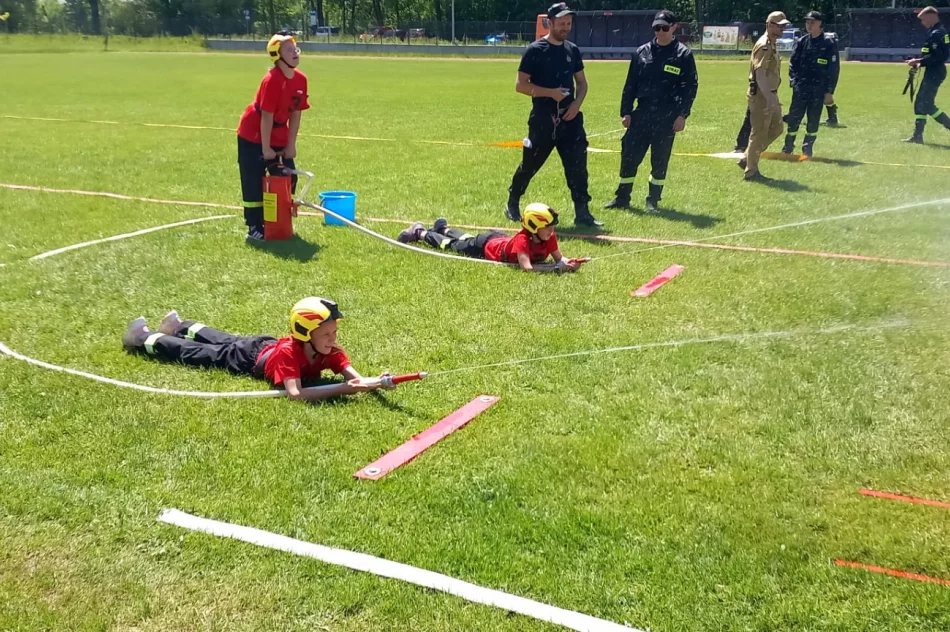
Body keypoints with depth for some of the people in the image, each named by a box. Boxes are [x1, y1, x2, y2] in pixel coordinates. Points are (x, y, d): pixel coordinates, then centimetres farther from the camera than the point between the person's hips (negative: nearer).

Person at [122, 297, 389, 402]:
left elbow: (355, 376, -34)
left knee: (224, 342, 31)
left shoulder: (331, 351, -29)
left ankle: (180, 326, 58)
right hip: (249, 355, -6)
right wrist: (342, 389, -64)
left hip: (267, 346, 6)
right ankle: (142, 337, 38)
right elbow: (295, 394, -57)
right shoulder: (289, 352, -46)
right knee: (193, 353, 15)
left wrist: (371, 382, -58)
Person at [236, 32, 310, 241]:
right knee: (254, 181, -4)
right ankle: (254, 227, 3)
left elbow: (296, 113, -1)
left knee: (288, 176, 7)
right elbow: (267, 116, -24)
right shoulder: (272, 80, -26)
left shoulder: (301, 79, -5)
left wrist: (291, 145, -2)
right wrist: (266, 148, -21)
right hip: (253, 134, -7)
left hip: (278, 135, 7)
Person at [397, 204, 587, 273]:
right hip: (486, 246, -6)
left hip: (502, 239, 6)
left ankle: (444, 228, 61)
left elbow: (559, 258, -17)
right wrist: (557, 268, -58)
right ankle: (420, 233, 40)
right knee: (452, 245, 19)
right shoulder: (522, 239, -45)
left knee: (466, 240, 34)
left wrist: (568, 263, -40)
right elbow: (527, 267, -55)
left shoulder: (549, 238, -26)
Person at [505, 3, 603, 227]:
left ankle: (582, 213, 2)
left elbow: (582, 82, 17)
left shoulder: (572, 50, 9)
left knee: (578, 165, -2)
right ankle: (512, 204, 27)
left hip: (569, 118, 4)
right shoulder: (535, 50, -7)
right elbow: (521, 85, -10)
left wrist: (577, 103, -3)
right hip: (543, 119, -4)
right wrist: (551, 93, -19)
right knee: (530, 164, 7)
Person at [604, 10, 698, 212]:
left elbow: (690, 86, -2)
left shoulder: (683, 54, -2)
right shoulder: (642, 52, 7)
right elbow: (630, 84, 8)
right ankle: (622, 197, 13)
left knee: (660, 159, 5)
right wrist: (626, 111, 3)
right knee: (629, 154, 1)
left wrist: (682, 115, -9)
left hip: (667, 116, -3)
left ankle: (653, 200, 17)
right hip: (642, 113, 3)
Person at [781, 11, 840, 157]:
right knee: (794, 117, 0)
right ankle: (788, 147, 10)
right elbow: (793, 63, 11)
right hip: (800, 88, 2)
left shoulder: (829, 44, -3)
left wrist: (830, 92, -6)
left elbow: (834, 69, -3)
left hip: (818, 90, -2)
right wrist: (793, 81, -2)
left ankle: (807, 149, 15)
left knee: (814, 121, 5)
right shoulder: (801, 41, 6)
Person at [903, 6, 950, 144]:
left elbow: (936, 56, -24)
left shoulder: (937, 33, -16)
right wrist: (920, 63, 9)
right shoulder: (936, 31, 15)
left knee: (926, 104, -11)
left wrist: (918, 61, -18)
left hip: (935, 73, -11)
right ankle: (918, 135, 13)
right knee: (921, 102, 11)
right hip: (933, 71, 11)